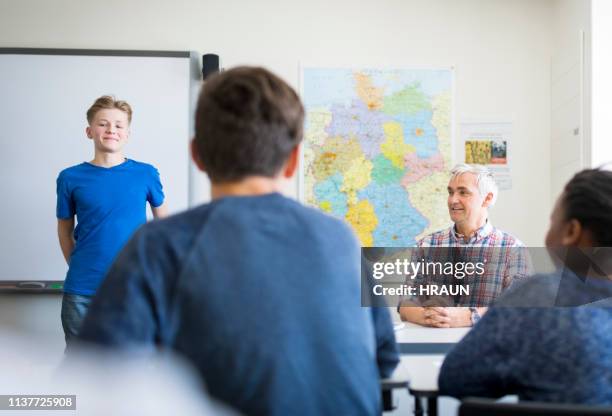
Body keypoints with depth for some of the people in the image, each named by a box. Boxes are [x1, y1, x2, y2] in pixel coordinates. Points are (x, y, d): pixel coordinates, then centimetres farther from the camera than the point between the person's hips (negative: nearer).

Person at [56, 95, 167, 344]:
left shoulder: (146, 174, -1)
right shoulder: (71, 178, -1)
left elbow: (162, 219, 13)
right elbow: (65, 229, 11)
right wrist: (78, 268, 9)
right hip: (81, 290, 1)